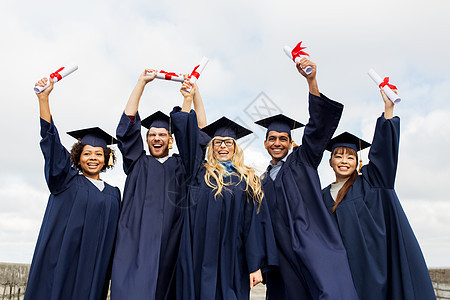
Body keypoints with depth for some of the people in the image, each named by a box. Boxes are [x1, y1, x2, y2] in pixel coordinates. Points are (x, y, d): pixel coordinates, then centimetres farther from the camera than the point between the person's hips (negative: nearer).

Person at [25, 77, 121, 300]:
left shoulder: (113, 194, 13)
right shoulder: (67, 181, 5)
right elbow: (51, 141, -6)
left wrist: (114, 269, 7)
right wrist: (43, 97, -15)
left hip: (93, 267, 3)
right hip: (60, 262, -2)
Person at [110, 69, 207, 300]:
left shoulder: (182, 164, 19)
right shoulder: (137, 163, 17)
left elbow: (200, 130, 15)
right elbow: (129, 120, 12)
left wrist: (194, 91, 12)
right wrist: (142, 82, 11)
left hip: (170, 245, 1)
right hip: (136, 245, -1)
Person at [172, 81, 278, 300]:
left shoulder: (248, 181, 9)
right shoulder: (200, 172, 10)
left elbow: (254, 224, 3)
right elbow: (185, 133, 5)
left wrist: (256, 265, -3)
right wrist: (187, 100, 5)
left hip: (232, 262, 1)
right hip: (200, 262, 0)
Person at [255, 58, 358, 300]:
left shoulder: (303, 160, 9)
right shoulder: (265, 181, 20)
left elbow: (319, 125, -6)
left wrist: (312, 81, -19)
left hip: (315, 246, -4)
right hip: (285, 257, 4)